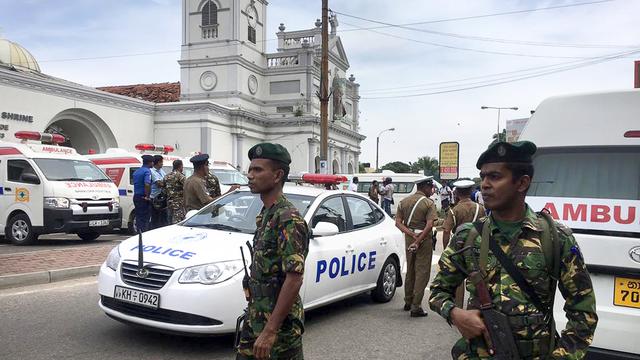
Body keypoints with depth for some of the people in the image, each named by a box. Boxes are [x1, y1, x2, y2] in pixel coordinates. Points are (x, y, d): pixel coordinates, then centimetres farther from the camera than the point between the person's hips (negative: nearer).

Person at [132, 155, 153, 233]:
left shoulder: (136, 171, 15)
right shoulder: (147, 171, -13)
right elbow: (147, 184, -28)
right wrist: (147, 196, -20)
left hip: (136, 196, 8)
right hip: (143, 198, -8)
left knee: (139, 217, 13)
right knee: (145, 218, -5)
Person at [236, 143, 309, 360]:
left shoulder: (288, 219, -20)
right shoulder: (264, 216, 9)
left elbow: (294, 279, -25)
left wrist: (270, 330, -25)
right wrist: (253, 315, 19)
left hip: (280, 324, -9)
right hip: (255, 318, 9)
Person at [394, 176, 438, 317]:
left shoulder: (404, 201, 7)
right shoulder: (429, 203, -10)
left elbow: (398, 222, -1)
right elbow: (429, 225, -21)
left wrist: (412, 235, -9)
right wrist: (418, 241, -20)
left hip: (409, 238, 6)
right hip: (424, 239, -6)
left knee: (410, 270, 19)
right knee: (422, 272, 0)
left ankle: (408, 302, 29)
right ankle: (416, 307, -2)